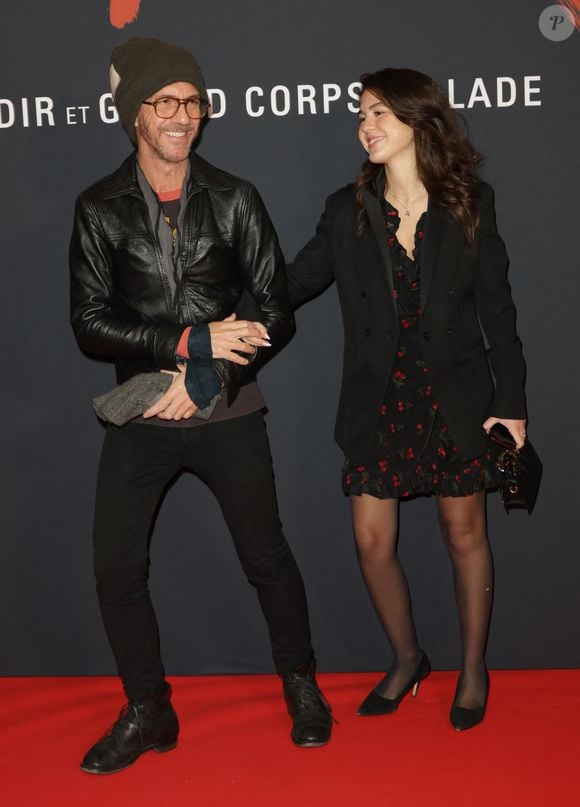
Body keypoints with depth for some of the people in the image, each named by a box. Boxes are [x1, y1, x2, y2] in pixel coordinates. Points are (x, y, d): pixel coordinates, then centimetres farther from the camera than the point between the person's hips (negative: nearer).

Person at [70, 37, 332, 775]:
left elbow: (274, 312, -3)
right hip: (141, 416, 1)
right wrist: (194, 340, -19)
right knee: (116, 569, 2)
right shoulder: (99, 209, 0)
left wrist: (203, 379, -14)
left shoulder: (234, 200, 0)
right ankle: (147, 711, 22)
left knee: (266, 555, 7)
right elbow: (91, 323, -8)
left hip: (227, 412, -1)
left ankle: (301, 684, 31)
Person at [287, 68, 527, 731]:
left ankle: (473, 669, 30)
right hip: (378, 403, 2)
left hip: (454, 401, -2)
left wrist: (511, 402, -3)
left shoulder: (471, 204, -2)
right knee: (372, 541, 4)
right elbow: (292, 284, 1)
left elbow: (496, 309, -1)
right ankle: (407, 659, 30)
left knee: (465, 533, 9)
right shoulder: (348, 210, 1)